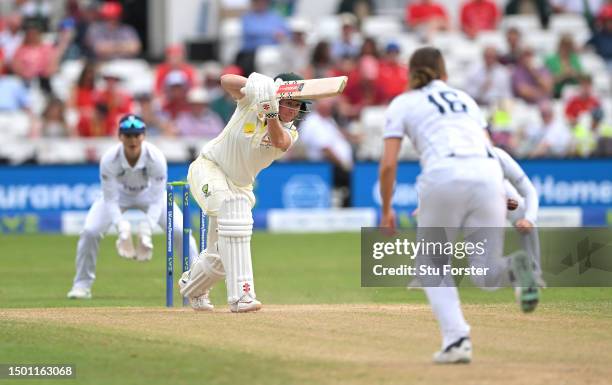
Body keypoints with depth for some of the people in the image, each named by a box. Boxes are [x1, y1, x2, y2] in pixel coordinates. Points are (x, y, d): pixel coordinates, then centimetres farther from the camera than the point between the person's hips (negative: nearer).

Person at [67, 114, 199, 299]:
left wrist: (146, 230, -39)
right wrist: (121, 227, -40)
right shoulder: (109, 159, -34)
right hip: (119, 193, 0)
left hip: (149, 193, 0)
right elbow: (110, 200, -26)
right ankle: (82, 284, 2)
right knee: (89, 232, -17)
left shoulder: (156, 158, -34)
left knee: (180, 231, -16)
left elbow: (157, 201, -28)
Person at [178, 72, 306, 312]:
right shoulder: (253, 99, -16)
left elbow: (279, 142, -34)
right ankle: (241, 295, -40)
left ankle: (192, 287, 44)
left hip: (240, 185, 6)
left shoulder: (290, 133, -10)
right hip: (209, 168, -6)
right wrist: (254, 83, -49)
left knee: (220, 255, 8)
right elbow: (225, 81, -32)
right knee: (232, 209, -35)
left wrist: (271, 112, -50)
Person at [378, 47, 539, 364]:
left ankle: (456, 338, -3)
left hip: (444, 177, -3)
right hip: (489, 174, 3)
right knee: (485, 275, 8)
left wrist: (386, 210, 20)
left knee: (431, 266, 17)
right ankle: (516, 266, -28)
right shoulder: (464, 98, 29)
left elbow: (388, 164, 9)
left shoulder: (402, 104, 17)